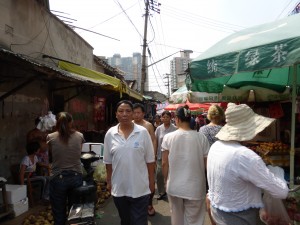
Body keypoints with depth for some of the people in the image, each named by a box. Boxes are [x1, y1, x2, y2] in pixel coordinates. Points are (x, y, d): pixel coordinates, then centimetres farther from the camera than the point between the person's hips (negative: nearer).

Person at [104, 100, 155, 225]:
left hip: (140, 187, -2)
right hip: (119, 187, 3)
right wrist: (109, 182, 7)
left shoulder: (143, 132, -8)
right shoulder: (110, 134, -3)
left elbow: (150, 160, -3)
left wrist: (151, 182, -2)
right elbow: (108, 161, 5)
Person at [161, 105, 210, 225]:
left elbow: (164, 163, -5)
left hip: (174, 186, 1)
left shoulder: (168, 137, -10)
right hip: (195, 187, 0)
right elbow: (206, 164, -4)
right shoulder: (201, 138, -11)